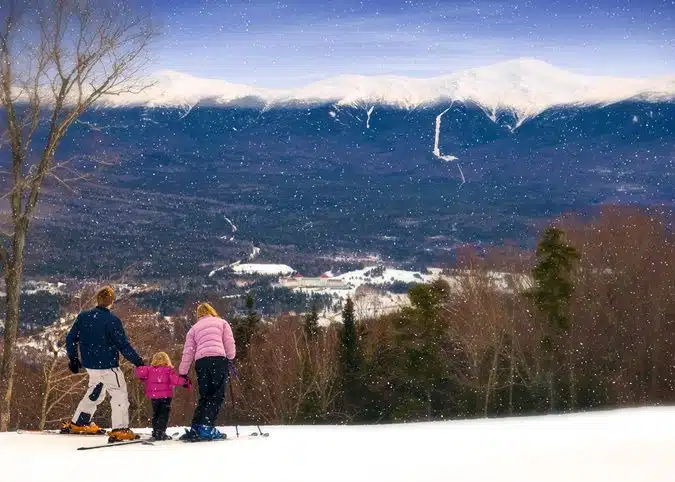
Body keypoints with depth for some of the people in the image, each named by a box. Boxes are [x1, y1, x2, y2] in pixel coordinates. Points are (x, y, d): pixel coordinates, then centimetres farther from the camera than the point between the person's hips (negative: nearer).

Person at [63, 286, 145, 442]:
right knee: (120, 394, 0)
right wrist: (137, 361, -4)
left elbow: (70, 339, 8)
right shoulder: (112, 320, -17)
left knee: (95, 392, 26)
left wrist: (73, 359, 21)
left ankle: (77, 423, 31)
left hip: (89, 365, 7)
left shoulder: (83, 317, 1)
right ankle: (119, 430, -9)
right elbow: (123, 345, -15)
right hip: (107, 366, -7)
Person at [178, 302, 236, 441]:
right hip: (219, 358, -3)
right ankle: (207, 427, -19)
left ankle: (195, 429, 2)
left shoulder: (194, 328, 26)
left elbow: (188, 351, 18)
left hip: (200, 361, 3)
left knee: (205, 396, 11)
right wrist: (230, 359, 18)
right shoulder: (222, 323, 22)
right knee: (217, 395, -5)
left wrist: (183, 373, 19)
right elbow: (229, 342, 8)